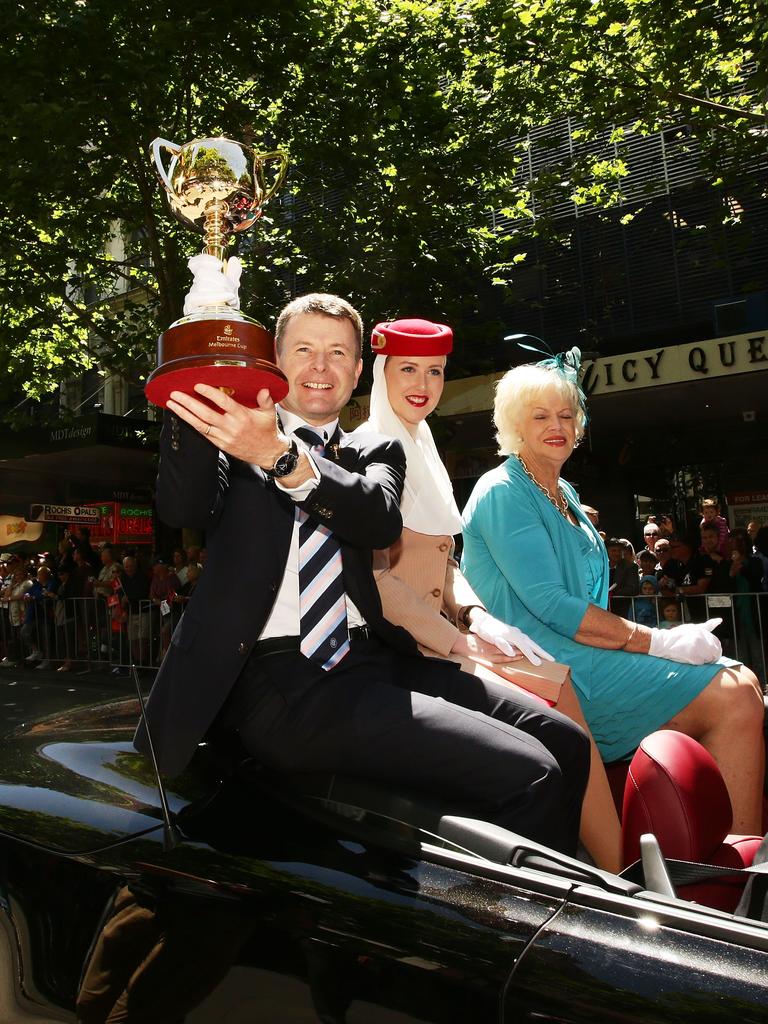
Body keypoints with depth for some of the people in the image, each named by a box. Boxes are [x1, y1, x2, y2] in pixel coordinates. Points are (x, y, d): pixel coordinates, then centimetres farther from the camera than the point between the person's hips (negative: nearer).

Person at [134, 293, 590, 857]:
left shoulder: (376, 452, 19)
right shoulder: (229, 437, 12)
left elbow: (382, 519, -6)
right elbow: (181, 508, -10)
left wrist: (281, 456, -24)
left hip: (372, 658, 5)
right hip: (278, 678, -5)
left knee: (566, 744, -5)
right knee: (527, 774, -19)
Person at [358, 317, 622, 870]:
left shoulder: (424, 451, 18)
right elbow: (370, 575, -16)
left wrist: (476, 615, 0)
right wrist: (458, 640, -17)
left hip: (441, 630, 8)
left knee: (557, 687, -14)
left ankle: (618, 872, -11)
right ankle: (619, 874, -10)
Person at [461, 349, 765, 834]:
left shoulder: (565, 495, 19)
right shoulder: (504, 493, -9)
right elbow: (551, 607, -18)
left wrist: (669, 638, 2)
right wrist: (660, 641, -17)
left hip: (584, 649, 9)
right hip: (547, 664, -9)